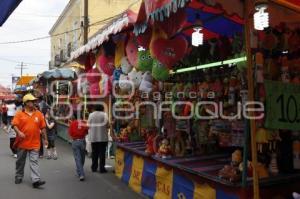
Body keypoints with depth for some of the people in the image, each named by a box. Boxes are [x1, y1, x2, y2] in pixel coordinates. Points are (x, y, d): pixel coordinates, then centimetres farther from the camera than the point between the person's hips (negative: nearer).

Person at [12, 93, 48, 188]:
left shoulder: (39, 114, 4)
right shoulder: (19, 114, -1)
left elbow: (43, 127, 8)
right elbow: (14, 124, -8)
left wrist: (45, 139, 10)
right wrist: (19, 132, -26)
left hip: (34, 143, 0)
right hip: (22, 142, 0)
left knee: (34, 161, -5)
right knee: (20, 161, 17)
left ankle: (36, 180, -9)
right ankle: (19, 177, 36)